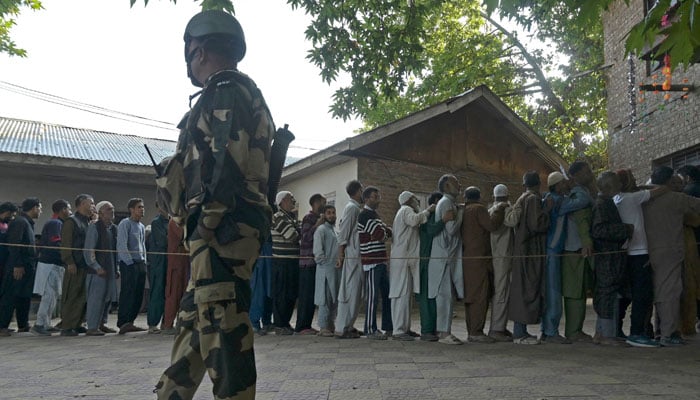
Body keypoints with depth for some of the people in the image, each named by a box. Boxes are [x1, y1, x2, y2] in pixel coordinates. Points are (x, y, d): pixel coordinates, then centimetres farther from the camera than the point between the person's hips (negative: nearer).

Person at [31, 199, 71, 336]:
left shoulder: (55, 223, 18)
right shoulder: (56, 223, -12)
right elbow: (56, 244, -23)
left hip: (53, 264, 10)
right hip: (51, 264, -10)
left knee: (53, 296, 13)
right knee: (49, 295, -8)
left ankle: (46, 324, 18)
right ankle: (39, 324, -5)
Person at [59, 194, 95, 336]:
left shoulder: (88, 223, 19)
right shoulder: (71, 221, -5)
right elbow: (65, 244, -12)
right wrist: (70, 262, -18)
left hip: (86, 266, 8)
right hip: (75, 266, -8)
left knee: (82, 297, 9)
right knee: (71, 297, -5)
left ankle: (77, 324, 16)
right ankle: (66, 327, 0)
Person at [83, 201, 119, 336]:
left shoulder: (113, 228, 13)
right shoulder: (94, 227, -8)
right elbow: (88, 250, -12)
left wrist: (116, 268, 13)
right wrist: (97, 267, -15)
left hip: (110, 270, 8)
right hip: (98, 271, -8)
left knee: (108, 297, 12)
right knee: (96, 298, -5)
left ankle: (101, 324, 24)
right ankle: (92, 327, 2)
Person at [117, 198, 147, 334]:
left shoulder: (142, 227, 19)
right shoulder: (125, 224, -6)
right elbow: (121, 245, -13)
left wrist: (144, 261, 14)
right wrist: (130, 262, -16)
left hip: (140, 263, 8)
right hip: (128, 264, -8)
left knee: (138, 295, 8)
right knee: (127, 294, -10)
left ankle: (129, 322, 15)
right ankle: (123, 323, -6)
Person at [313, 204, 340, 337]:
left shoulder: (334, 229, 20)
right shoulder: (321, 229, -6)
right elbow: (317, 251, -14)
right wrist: (325, 262, -12)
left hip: (336, 269, 8)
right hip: (326, 269, -8)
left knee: (335, 299, 9)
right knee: (326, 299, -7)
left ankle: (330, 325, 17)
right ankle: (323, 327, -2)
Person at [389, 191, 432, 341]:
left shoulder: (404, 211, 27)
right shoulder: (406, 210, -5)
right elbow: (414, 220, -27)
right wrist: (427, 211, -16)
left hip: (406, 259, 11)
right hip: (402, 259, -11)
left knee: (405, 294, 12)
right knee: (401, 294, -11)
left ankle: (404, 328, 17)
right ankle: (398, 330, -12)